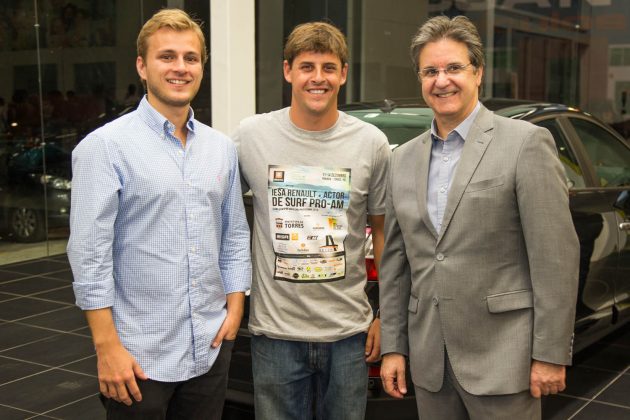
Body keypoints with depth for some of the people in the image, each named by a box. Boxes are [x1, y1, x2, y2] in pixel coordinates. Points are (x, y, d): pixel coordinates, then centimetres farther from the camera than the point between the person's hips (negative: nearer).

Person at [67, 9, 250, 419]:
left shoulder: (222, 148, 8)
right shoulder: (105, 147, -9)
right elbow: (89, 254, -13)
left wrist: (235, 308, 6)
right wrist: (107, 347, -15)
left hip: (211, 347, 5)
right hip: (141, 355, -5)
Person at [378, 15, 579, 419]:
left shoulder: (527, 142, -7)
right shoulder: (405, 158, 9)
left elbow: (556, 256, -10)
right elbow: (395, 261, 11)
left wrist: (551, 354, -11)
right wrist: (393, 347, 9)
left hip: (501, 357, -5)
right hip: (430, 360, 5)